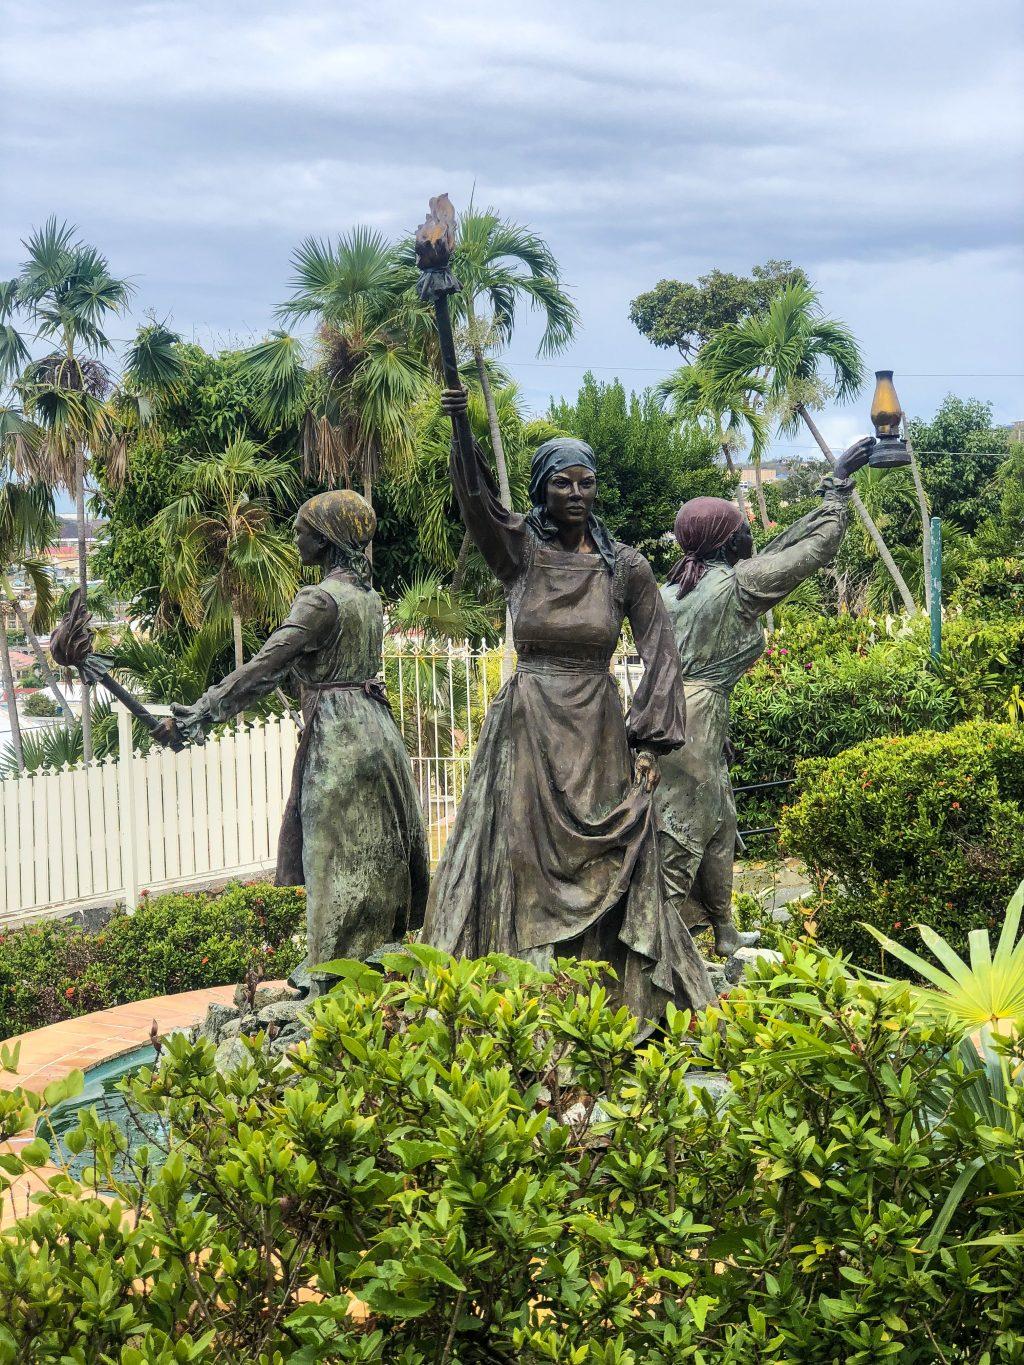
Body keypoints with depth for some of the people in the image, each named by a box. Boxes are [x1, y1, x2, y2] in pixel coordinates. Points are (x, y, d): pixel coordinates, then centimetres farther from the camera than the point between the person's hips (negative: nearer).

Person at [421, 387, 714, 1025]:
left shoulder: (626, 566, 2)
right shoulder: (520, 551, -1)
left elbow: (660, 654, 4)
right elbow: (476, 496, -20)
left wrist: (649, 745, -2)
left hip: (599, 736, 1)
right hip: (527, 733, -1)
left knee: (605, 875, 4)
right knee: (523, 868, 1)